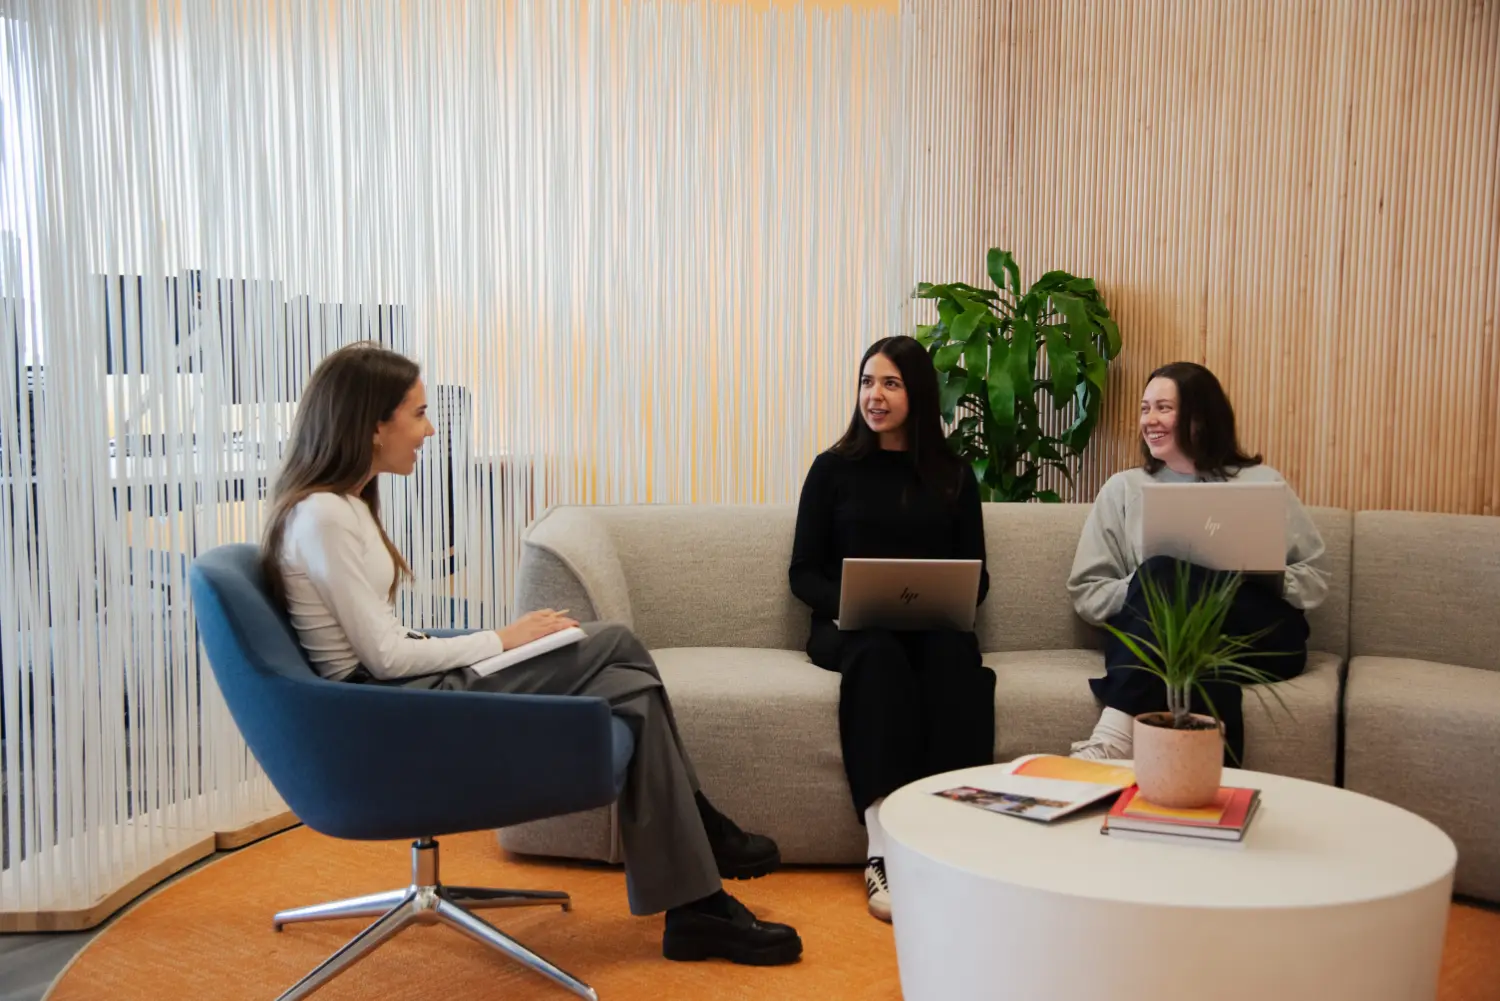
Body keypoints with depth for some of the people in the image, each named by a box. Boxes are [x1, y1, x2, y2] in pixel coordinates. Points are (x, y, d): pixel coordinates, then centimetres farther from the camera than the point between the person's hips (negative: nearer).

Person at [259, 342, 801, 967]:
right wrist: (502, 639, -9)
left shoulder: (344, 502, 12)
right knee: (618, 649, -11)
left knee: (623, 669, -3)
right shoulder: (323, 517, -17)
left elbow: (386, 643, 12)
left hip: (409, 689, 9)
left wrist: (505, 640, 2)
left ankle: (694, 906, 4)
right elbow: (385, 657, -19)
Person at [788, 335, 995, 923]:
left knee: (955, 653, -34)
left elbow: (975, 576, 12)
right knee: (879, 653, -37)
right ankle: (883, 848, -45)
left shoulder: (953, 477, 14)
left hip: (934, 628, 2)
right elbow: (803, 573, 7)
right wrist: (845, 604, -14)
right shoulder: (834, 468, 10)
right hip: (849, 628, -1)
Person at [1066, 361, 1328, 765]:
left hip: (1260, 635, 0)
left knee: (1166, 574, -30)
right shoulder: (1123, 488, 18)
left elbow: (1316, 580, 14)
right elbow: (1086, 593, 11)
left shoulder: (1262, 482, 17)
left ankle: (1112, 737, -43)